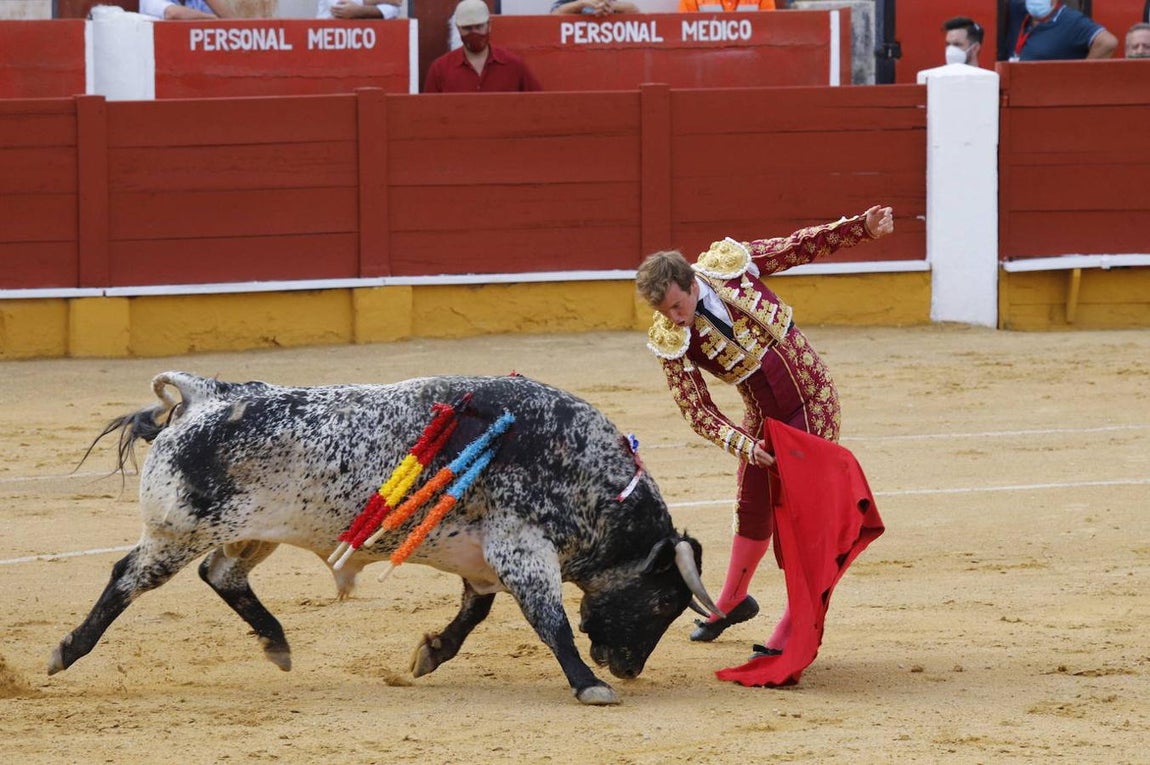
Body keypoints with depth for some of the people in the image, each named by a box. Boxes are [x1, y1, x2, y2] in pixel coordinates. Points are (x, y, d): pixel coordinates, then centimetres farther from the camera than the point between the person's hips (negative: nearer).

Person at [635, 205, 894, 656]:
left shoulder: (730, 263, -17)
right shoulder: (669, 342, -17)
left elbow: (803, 247, -4)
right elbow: (697, 412, -15)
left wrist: (864, 228, -10)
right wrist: (741, 444, -29)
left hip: (813, 403, -2)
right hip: (763, 418, 2)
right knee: (753, 512, 16)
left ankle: (794, 628, -6)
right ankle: (733, 601, 43)